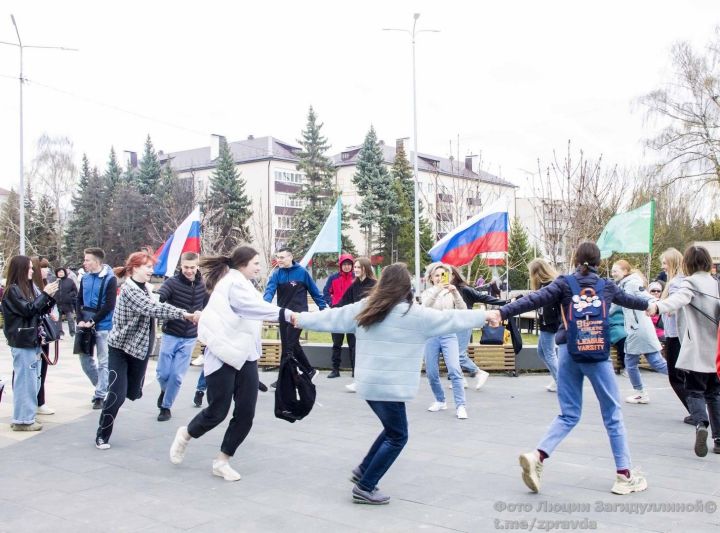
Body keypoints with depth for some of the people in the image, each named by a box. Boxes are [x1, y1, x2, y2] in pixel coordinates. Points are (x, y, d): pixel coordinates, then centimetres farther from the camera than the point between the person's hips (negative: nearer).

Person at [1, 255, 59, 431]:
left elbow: (40, 310, 15)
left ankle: (24, 416, 22)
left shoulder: (28, 288, 13)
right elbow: (28, 310, -19)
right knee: (25, 381, -5)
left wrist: (50, 297, 0)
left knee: (33, 381, 13)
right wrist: (44, 294, -14)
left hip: (32, 340, 9)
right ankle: (22, 420, 2)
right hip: (22, 342, -9)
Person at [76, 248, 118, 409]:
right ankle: (101, 386, 29)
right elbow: (79, 301, 10)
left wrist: (93, 321, -16)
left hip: (102, 325, -6)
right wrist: (80, 320, -4)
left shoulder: (110, 279, -10)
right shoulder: (85, 278, 7)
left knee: (103, 362, 1)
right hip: (86, 324, 6)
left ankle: (101, 395, 8)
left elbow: (109, 305, -14)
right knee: (85, 358, 11)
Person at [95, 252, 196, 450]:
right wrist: (185, 314, -40)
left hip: (139, 349, 9)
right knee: (117, 395, -10)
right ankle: (102, 435, 6)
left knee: (134, 393, 12)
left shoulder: (142, 288, 10)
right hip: (120, 348, -8)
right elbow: (154, 308, -34)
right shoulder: (129, 289, -22)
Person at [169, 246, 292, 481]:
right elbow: (253, 306, -27)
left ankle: (222, 461, 15)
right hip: (224, 355, -9)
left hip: (245, 355, 9)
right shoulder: (233, 281, -11)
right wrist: (285, 313, -35)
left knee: (246, 413, 1)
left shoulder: (243, 285, 21)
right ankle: (185, 435, 28)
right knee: (218, 411, -2)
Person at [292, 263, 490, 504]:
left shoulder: (364, 308, 5)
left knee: (392, 428, 23)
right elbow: (449, 319, -4)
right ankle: (364, 488, 6)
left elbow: (332, 318, 12)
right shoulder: (415, 314, -10)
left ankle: (363, 469, 26)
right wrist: (485, 316, 6)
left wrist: (300, 319, 26)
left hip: (369, 382, 8)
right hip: (389, 385, -7)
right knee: (397, 436, 5)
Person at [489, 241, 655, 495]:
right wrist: (648, 305, 52)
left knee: (568, 415, 10)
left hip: (568, 352, 1)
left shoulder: (564, 283, 3)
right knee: (613, 415, 11)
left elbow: (534, 300, -10)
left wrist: (502, 312, -16)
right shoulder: (607, 286, 10)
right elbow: (627, 299, 30)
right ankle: (624, 474, 14)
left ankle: (537, 456, -8)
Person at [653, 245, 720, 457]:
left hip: (697, 351, -5)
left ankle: (701, 424, -23)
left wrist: (658, 306, -47)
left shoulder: (689, 283, -8)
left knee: (694, 391, 2)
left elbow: (678, 299, -30)